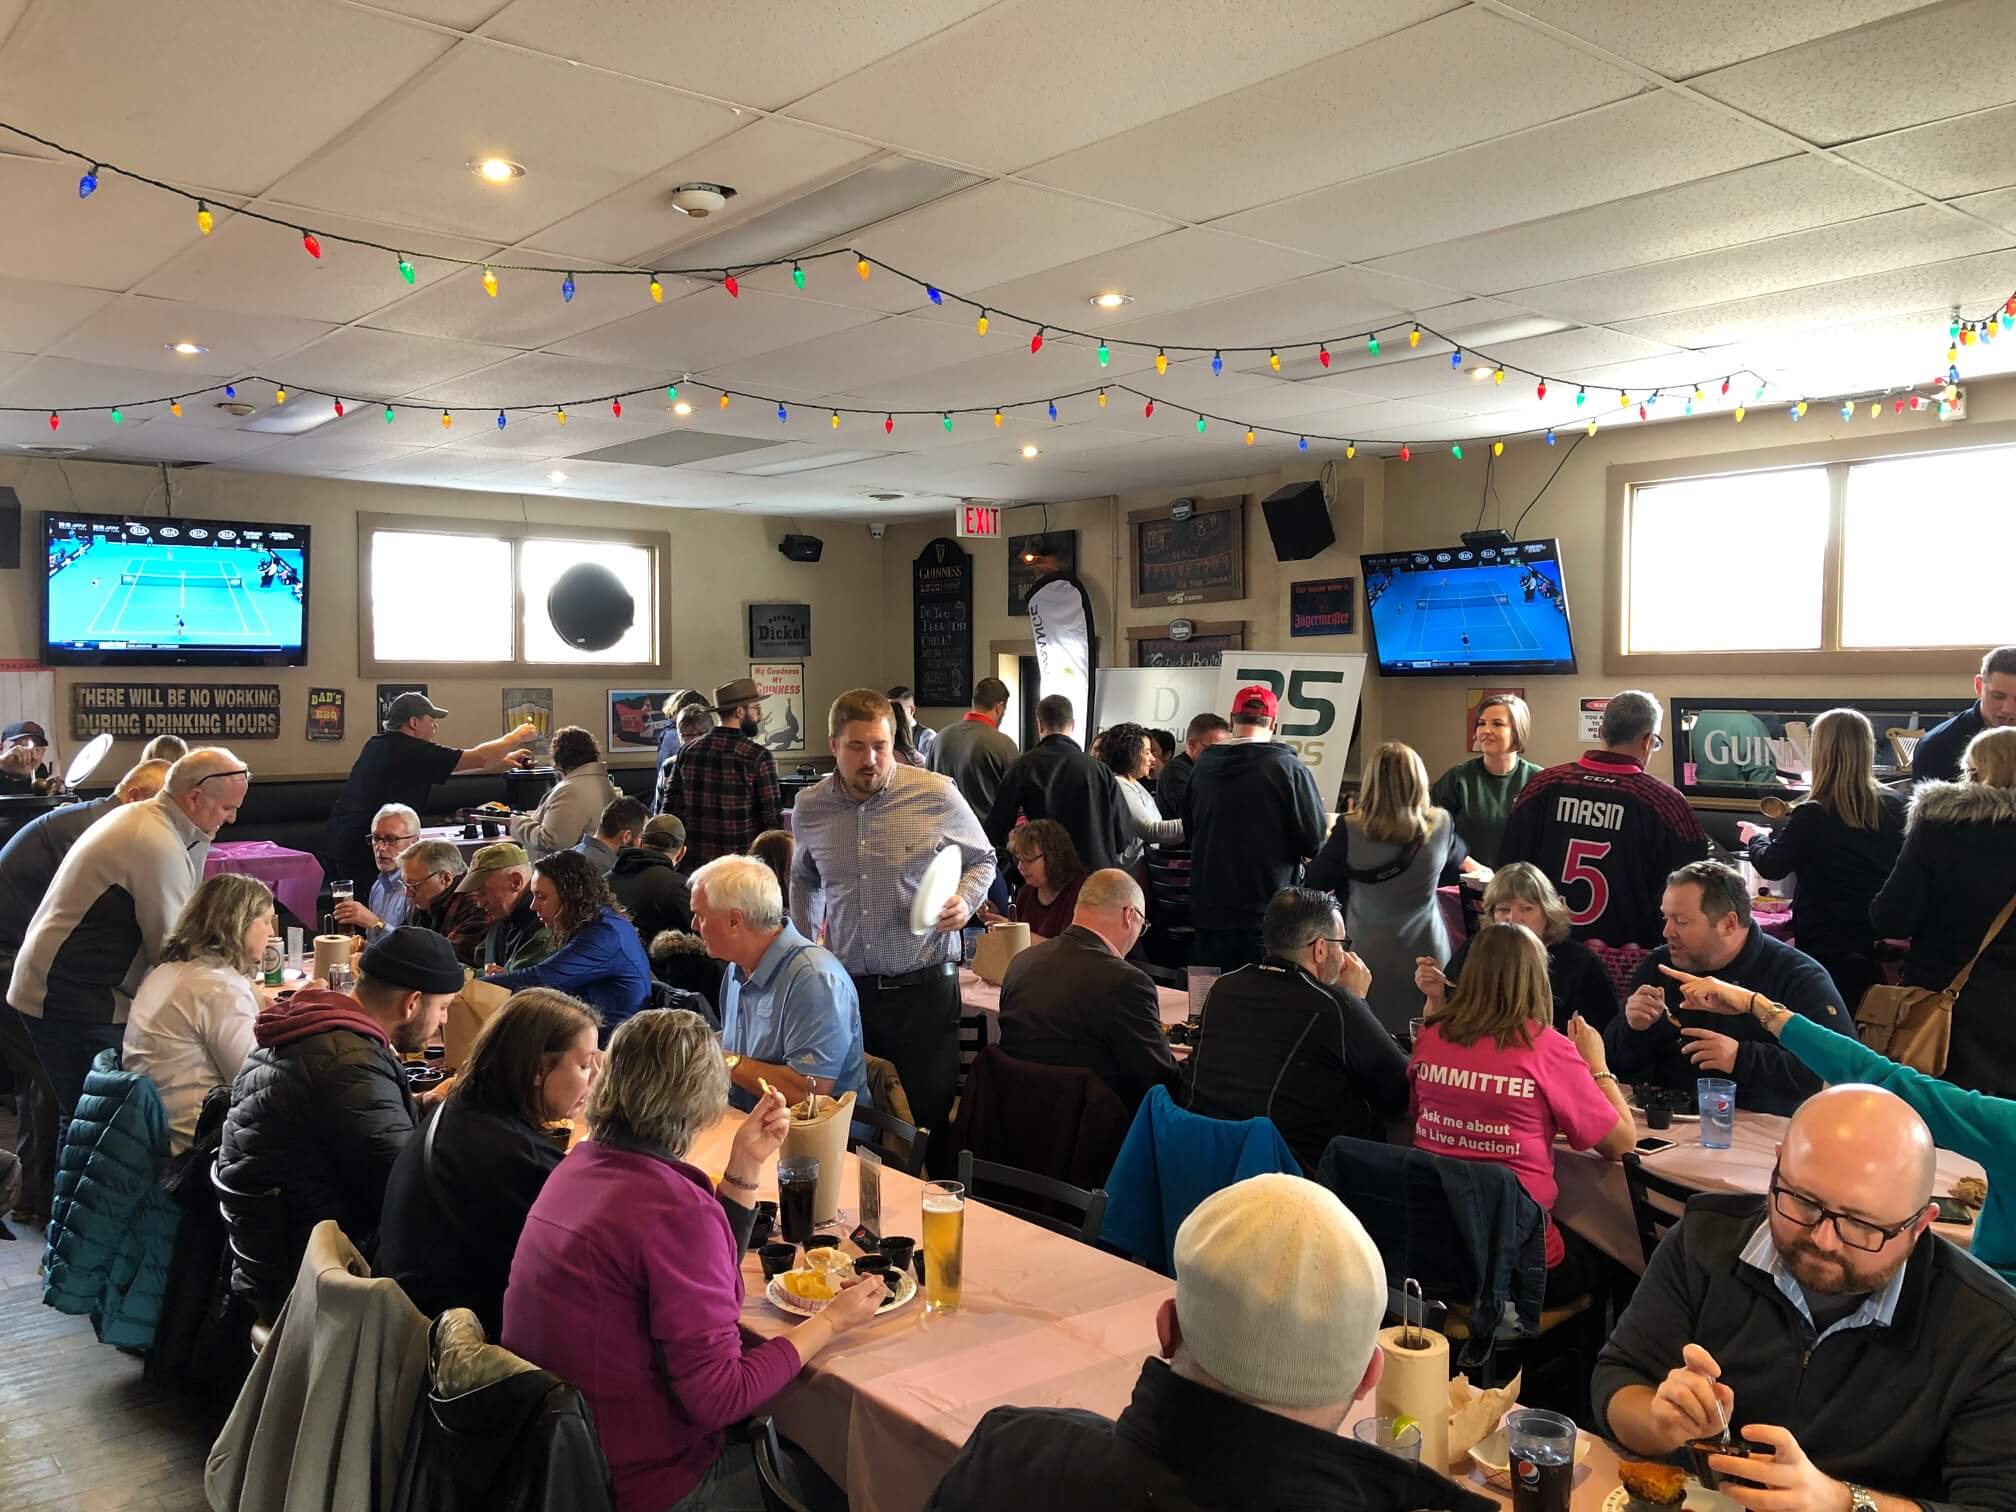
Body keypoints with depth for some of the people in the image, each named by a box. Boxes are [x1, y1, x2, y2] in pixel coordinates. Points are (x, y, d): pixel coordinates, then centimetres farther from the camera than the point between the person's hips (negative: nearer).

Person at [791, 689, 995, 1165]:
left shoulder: (938, 795, -7)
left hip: (924, 987, -3)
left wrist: (965, 901, -12)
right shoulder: (809, 807, 3)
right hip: (845, 988, 3)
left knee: (930, 1119, 5)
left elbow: (982, 859, 8)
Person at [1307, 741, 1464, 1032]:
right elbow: (1455, 861, 17)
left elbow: (1314, 884, 1)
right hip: (1426, 954, 2)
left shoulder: (1350, 830, -14)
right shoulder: (1441, 826, -6)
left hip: (1369, 956, -1)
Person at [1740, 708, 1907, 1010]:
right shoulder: (1895, 806, -4)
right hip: (1882, 946, 5)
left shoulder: (1812, 816, -17)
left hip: (1827, 949, -5)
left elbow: (1771, 867, -4)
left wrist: (1757, 837, 17)